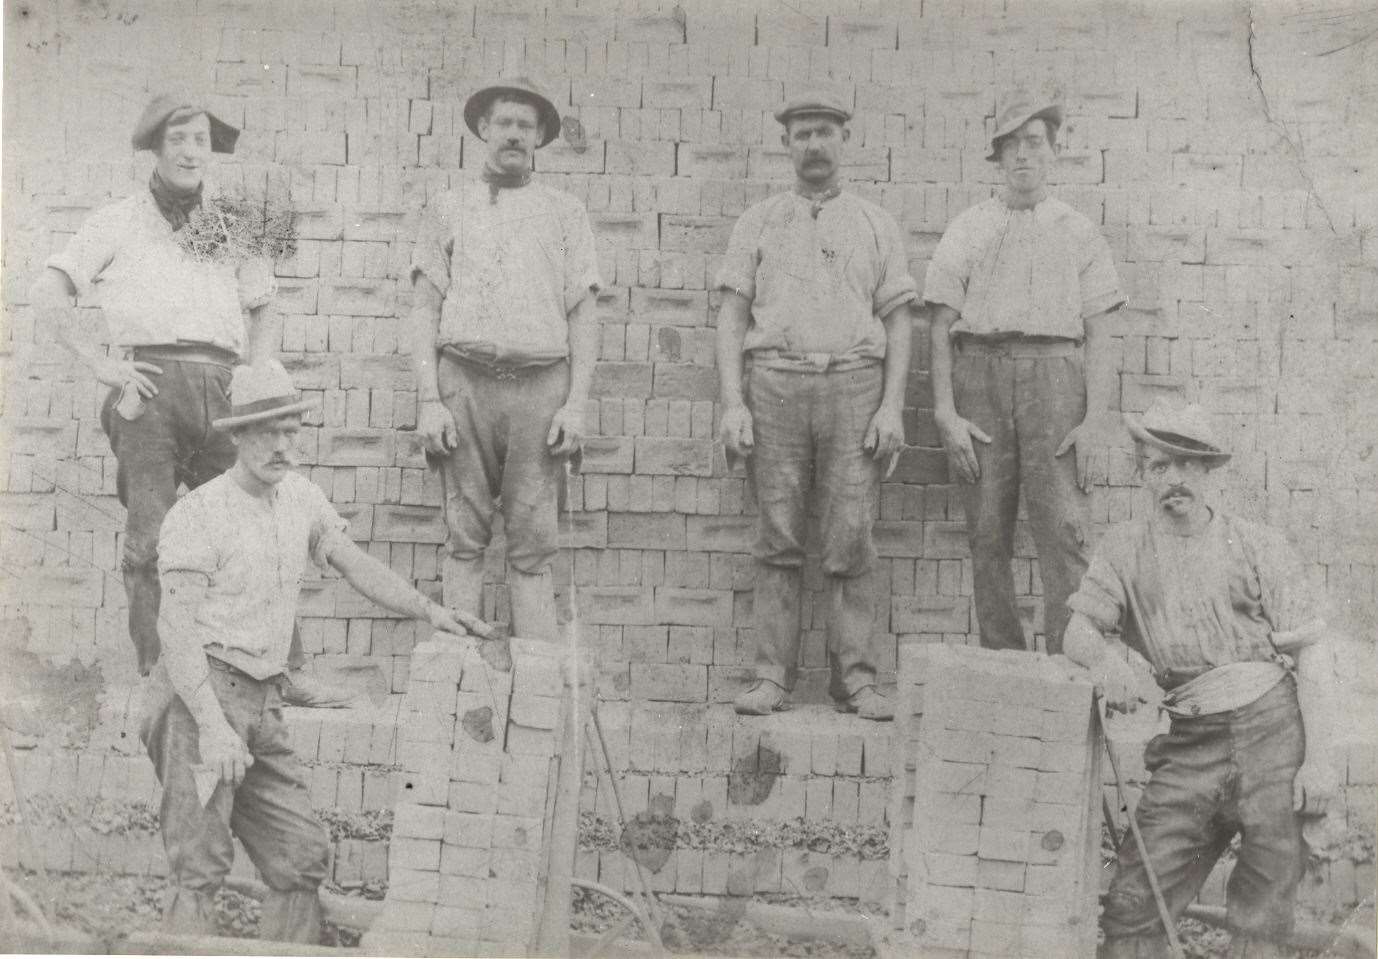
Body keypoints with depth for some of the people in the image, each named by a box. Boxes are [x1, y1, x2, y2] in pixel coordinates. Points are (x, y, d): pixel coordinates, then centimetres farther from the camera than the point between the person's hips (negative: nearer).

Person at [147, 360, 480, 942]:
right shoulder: (198, 514, -11)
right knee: (199, 866, -11)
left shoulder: (301, 497, 12)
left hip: (262, 703, 7)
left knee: (301, 857, 5)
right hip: (199, 695, -7)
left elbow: (355, 564, 22)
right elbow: (176, 628, -16)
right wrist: (211, 725, -25)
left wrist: (430, 612, 11)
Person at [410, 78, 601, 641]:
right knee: (465, 539, 0)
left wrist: (576, 403, -2)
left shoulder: (565, 214, 15)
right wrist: (429, 400, -3)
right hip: (464, 382, 0)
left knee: (533, 546, -3)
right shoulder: (446, 210, 15)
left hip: (541, 385, 0)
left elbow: (583, 313, 9)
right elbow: (424, 308, 9)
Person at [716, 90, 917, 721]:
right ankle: (772, 676, 1)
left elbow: (897, 321, 10)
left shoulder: (875, 225, 14)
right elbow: (732, 316, 8)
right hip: (776, 385, 0)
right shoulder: (758, 223, 14)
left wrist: (892, 407, -2)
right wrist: (732, 403, -4)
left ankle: (856, 679, 0)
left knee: (851, 542, -4)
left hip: (854, 386, 0)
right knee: (778, 542, -1)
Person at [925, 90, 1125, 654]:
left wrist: (1096, 419, -3)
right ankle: (1001, 663, 4)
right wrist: (945, 413, -4)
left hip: (1055, 379, -1)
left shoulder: (1078, 233, 14)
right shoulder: (967, 229, 14)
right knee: (988, 536, -1)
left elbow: (1098, 334, 9)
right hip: (980, 375, 1)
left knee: (1063, 529, -11)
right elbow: (941, 326, 8)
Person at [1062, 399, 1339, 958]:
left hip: (1275, 727, -1)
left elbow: (1312, 651, 0)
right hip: (1192, 742, 2)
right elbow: (1078, 630, 3)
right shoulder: (1125, 548, 11)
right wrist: (1105, 661, -22)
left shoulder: (1259, 546, 5)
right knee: (1133, 902, -6)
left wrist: (1319, 756, -10)